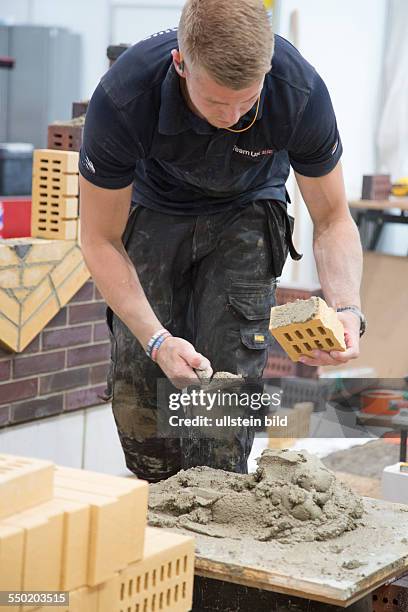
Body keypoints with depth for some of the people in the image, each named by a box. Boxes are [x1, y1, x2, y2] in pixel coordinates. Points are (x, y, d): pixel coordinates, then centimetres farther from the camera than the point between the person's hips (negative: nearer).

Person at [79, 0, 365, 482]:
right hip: (154, 211, 0)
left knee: (229, 377, -13)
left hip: (243, 213, 0)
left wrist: (346, 311, -36)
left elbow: (332, 219, -18)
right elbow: (101, 240, -25)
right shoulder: (123, 96, -37)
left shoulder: (301, 92, -33)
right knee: (139, 384, -7)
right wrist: (157, 341, -36)